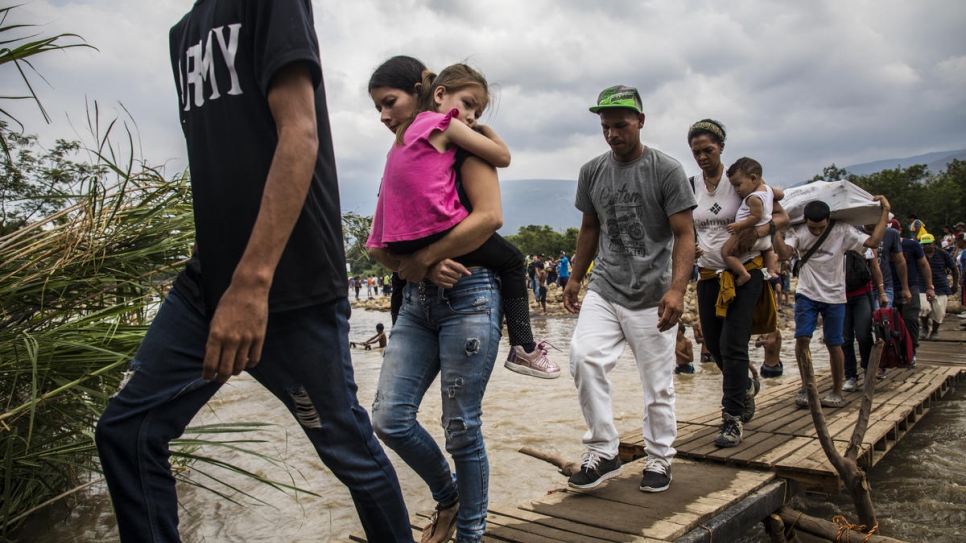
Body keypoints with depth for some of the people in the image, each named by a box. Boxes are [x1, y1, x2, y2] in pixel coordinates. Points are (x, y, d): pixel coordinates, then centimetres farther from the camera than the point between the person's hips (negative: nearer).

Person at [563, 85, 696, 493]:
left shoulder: (666, 170, -4)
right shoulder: (592, 172, 9)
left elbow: (684, 234, -7)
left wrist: (677, 289, -20)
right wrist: (575, 278, 17)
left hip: (652, 297, -3)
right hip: (604, 290, 3)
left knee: (658, 386, 4)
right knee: (584, 357, -19)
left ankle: (659, 458, 26)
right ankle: (603, 452, -4)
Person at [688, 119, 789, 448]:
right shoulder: (690, 187, 5)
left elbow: (782, 216, -2)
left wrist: (764, 228, -24)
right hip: (708, 276, 4)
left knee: (732, 345, -11)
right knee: (714, 344, 11)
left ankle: (733, 419, -1)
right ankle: (746, 386, 41)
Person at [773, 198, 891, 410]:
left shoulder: (842, 231, -7)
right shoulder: (797, 232, -7)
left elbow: (873, 241, -14)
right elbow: (784, 253, -20)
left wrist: (885, 211, -9)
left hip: (833, 296, 0)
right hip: (806, 294, 0)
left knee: (834, 344, 4)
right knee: (802, 337, -13)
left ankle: (837, 392, 19)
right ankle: (805, 386, 4)